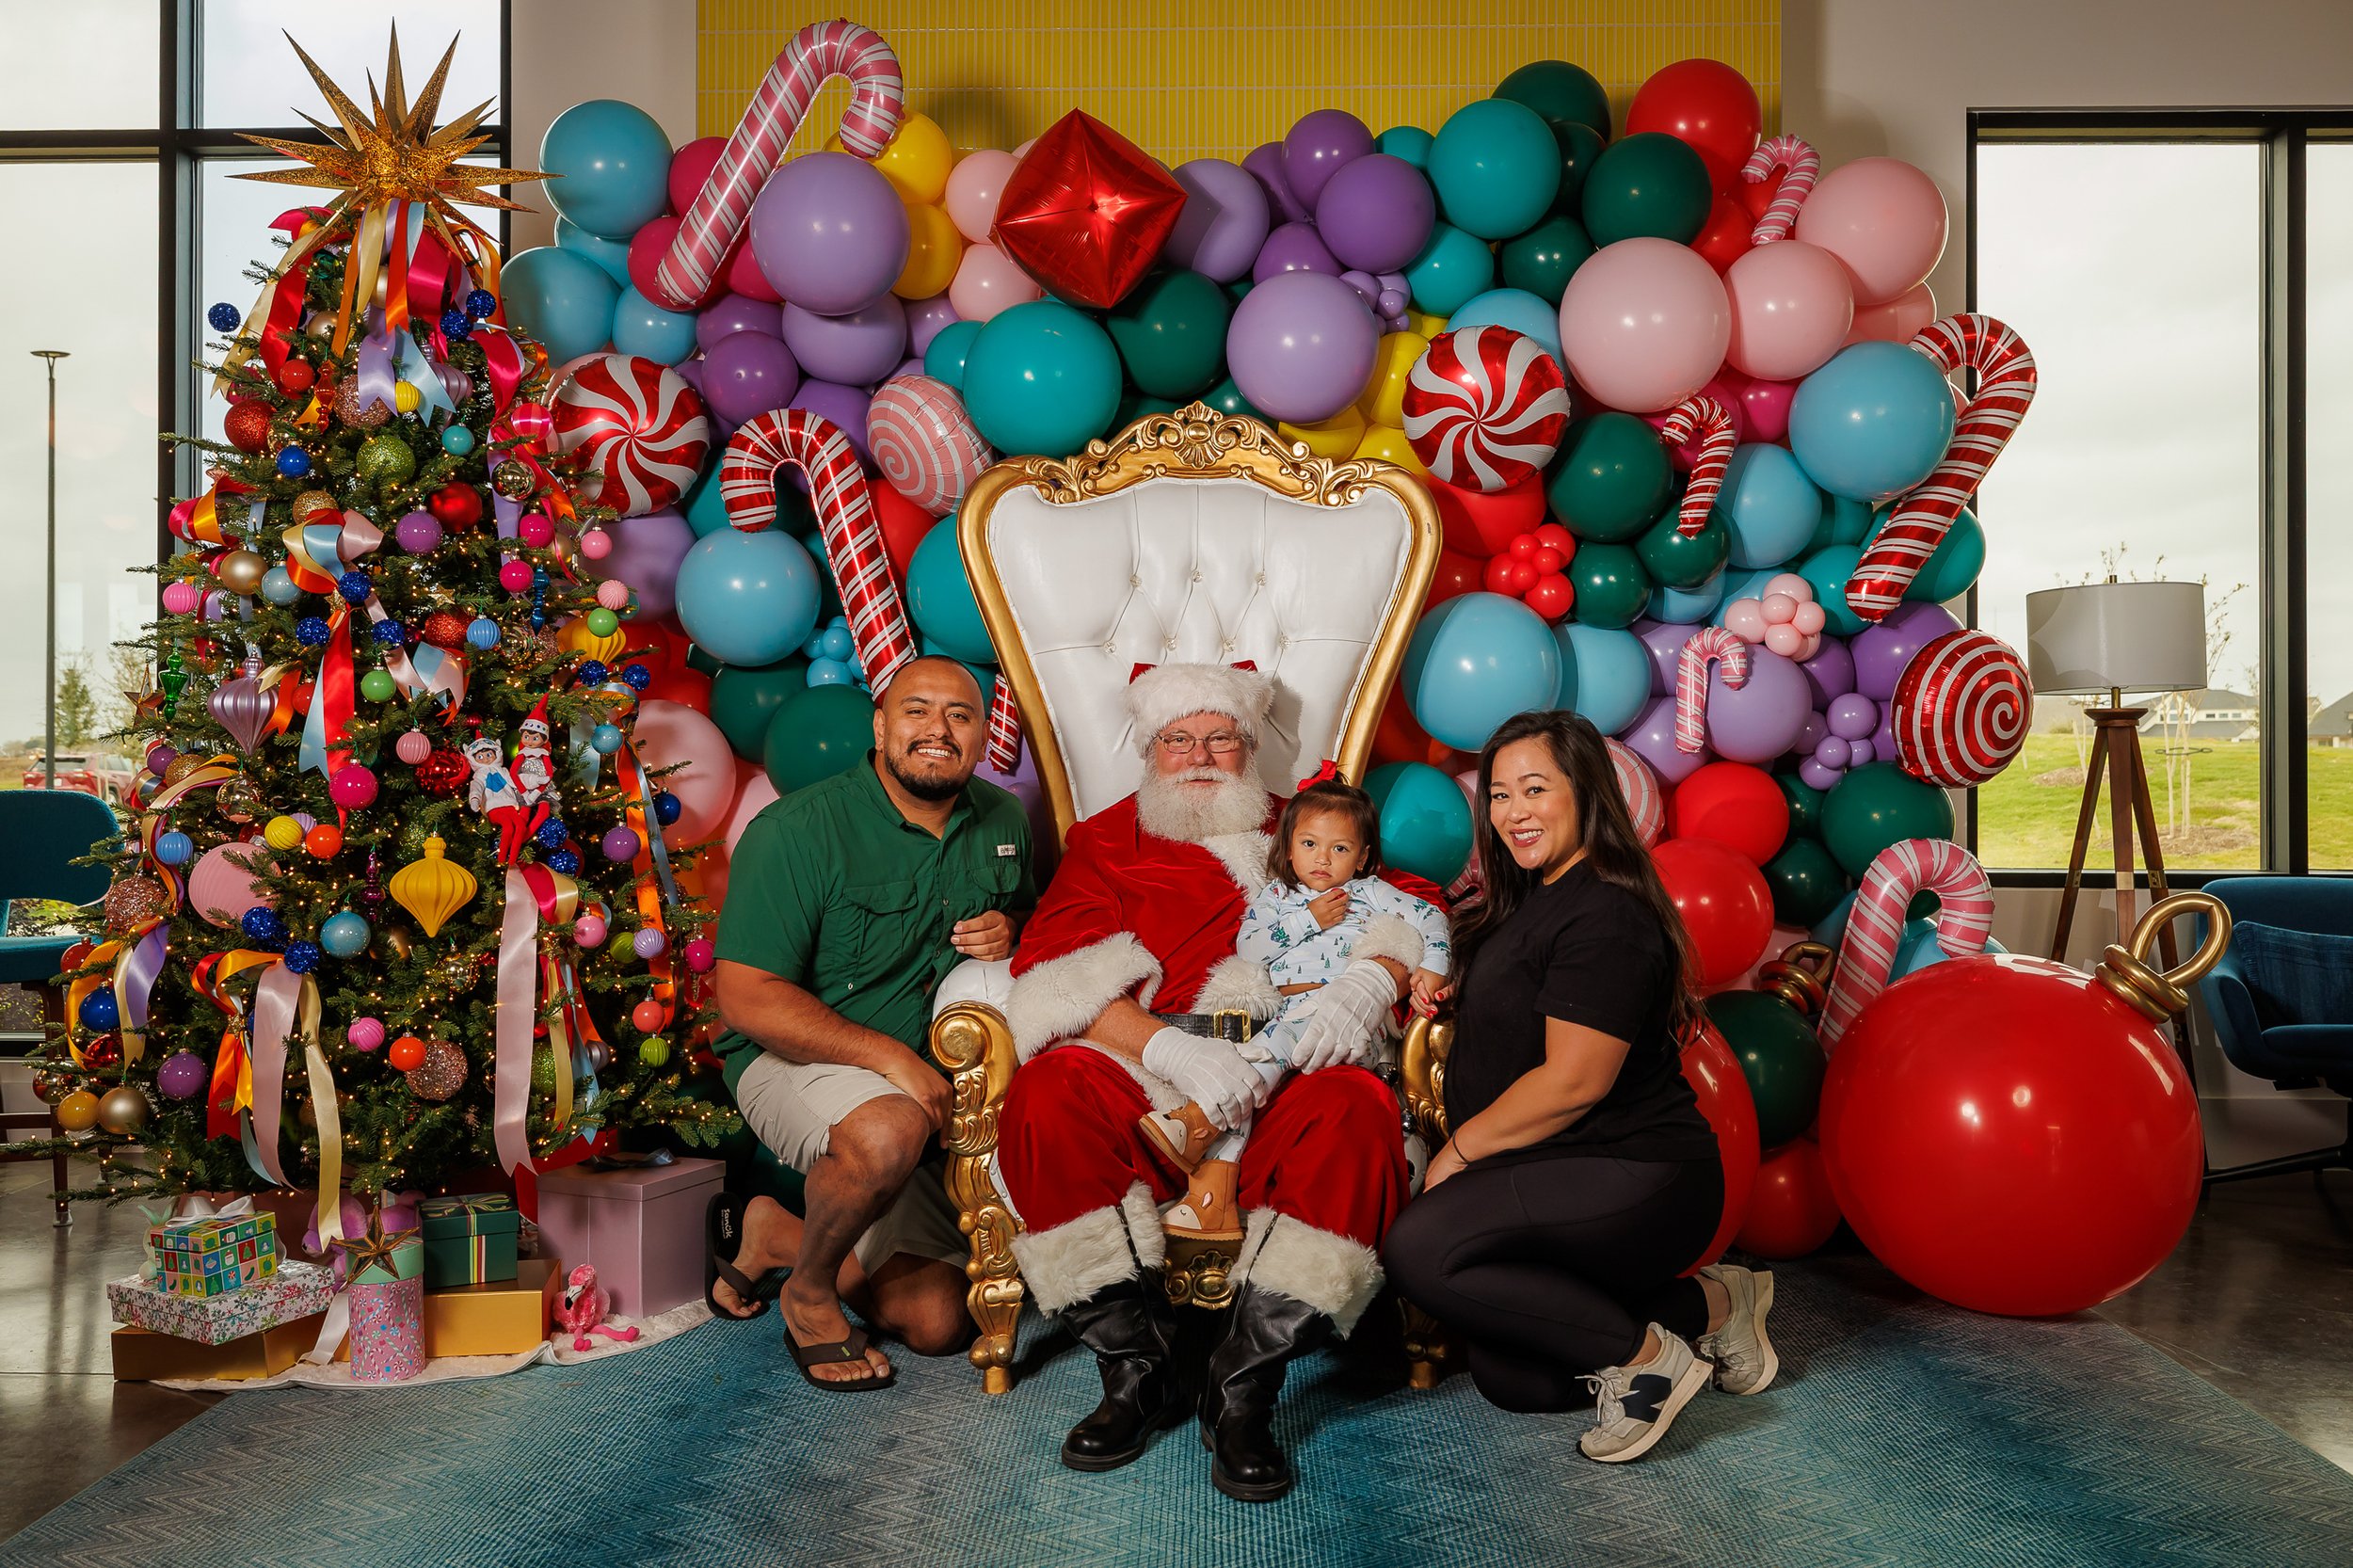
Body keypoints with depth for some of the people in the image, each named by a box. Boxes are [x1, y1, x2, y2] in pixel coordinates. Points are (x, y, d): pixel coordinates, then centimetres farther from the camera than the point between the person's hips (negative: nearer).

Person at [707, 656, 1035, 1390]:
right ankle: (807, 1287, -11)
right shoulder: (797, 830, -17)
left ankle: (771, 1234, 21)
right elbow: (747, 1001, -21)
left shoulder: (1001, 821, 2)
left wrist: (1010, 933, -8)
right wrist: (891, 1058, -29)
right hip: (796, 1060, -6)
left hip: (936, 1083, 6)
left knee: (939, 1322, -1)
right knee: (890, 1129, -41)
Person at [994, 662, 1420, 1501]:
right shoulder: (1107, 841, 19)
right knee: (1047, 1095, -31)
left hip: (1288, 1068, 1)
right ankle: (1138, 1368, -18)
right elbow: (1061, 980, 3)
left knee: (1357, 1108, -33)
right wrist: (1173, 1048, -16)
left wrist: (1366, 981, -10)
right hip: (1147, 1076, 0)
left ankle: (1244, 1386, -25)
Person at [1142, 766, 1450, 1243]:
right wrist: (1310, 921, 2)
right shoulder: (1276, 895, 24)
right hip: (1283, 1013, 3)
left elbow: (1431, 918, 12)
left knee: (1286, 1035, -36)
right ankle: (1213, 1188, -33)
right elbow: (1248, 946, 7)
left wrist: (1432, 968, -5)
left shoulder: (1371, 893, 20)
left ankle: (1201, 1117, -42)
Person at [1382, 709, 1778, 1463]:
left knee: (1420, 1247, -27)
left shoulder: (1604, 916, -18)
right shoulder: (1530, 900, 15)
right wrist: (1436, 989, 9)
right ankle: (1707, 1307, 15)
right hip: (1567, 1183, 10)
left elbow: (1574, 1081, -22)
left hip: (1633, 1176, -10)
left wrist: (1459, 1152, -12)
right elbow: (1500, 1042, 29)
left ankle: (1641, 1352, -12)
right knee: (1512, 1382, 8)